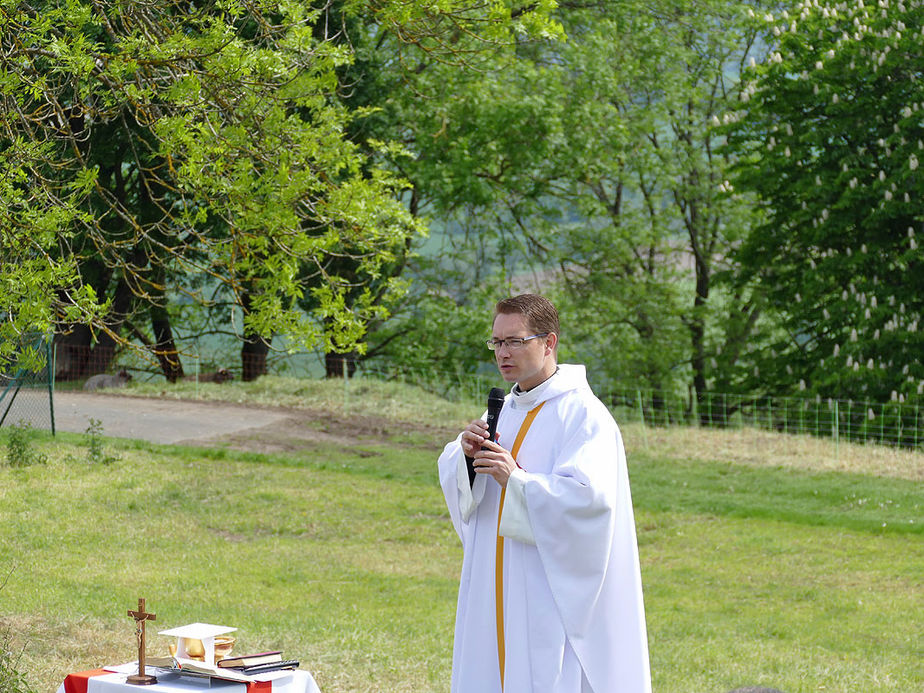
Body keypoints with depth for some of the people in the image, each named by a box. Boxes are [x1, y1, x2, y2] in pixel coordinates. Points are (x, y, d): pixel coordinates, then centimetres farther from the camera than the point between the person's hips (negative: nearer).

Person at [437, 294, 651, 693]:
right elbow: (451, 475, 15)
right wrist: (464, 453, -7)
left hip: (552, 593, -8)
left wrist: (516, 480, -28)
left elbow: (590, 496, -22)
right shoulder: (505, 410, 13)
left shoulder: (583, 415, -11)